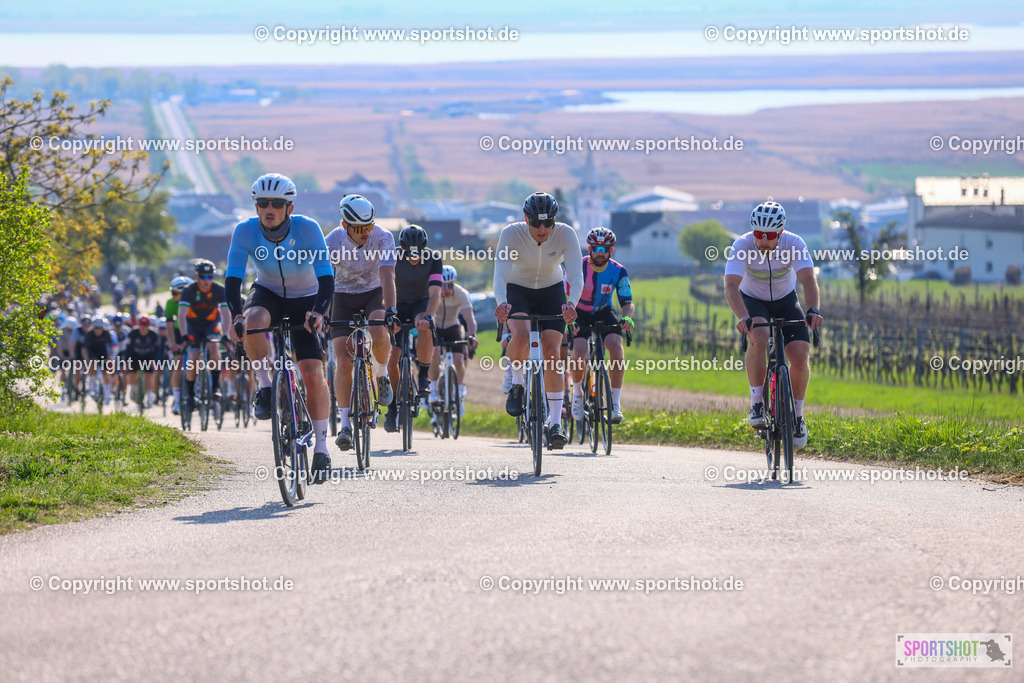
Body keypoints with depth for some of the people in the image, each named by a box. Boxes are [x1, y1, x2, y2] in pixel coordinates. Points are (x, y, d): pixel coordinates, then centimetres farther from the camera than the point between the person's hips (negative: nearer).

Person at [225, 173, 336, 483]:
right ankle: (265, 385, -13)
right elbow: (233, 278, -25)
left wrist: (318, 312, -47)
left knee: (313, 375, -13)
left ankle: (321, 446, 3)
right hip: (268, 293, 1)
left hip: (304, 300, -1)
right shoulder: (245, 231, -22)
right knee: (252, 322, -36)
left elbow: (326, 277, -30)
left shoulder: (307, 228, -26)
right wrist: (236, 314, -43)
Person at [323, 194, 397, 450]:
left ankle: (381, 374, 0)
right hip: (344, 297, 0)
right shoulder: (332, 242, -22)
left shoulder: (383, 237, -23)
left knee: (379, 333, -33)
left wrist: (390, 310, -44)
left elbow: (387, 276, -31)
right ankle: (345, 424, -6)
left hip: (374, 294, 0)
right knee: (344, 361, -14)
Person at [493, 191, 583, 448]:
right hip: (518, 290, -1)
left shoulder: (566, 235, -24)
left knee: (551, 352, -12)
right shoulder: (511, 234, -27)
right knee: (521, 336, -31)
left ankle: (555, 423, -6)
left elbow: (576, 275, -32)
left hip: (551, 291, 1)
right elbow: (500, 273, -36)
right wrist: (502, 302, -56)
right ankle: (517, 384, -2)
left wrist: (571, 303, -52)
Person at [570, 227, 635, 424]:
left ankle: (616, 403, -22)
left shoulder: (618, 271, -15)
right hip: (579, 314, -1)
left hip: (604, 313, 1)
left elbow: (627, 302, -14)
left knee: (616, 346, -28)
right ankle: (577, 394, 4)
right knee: (579, 352, -27)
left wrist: (627, 318, -38)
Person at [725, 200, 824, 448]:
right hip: (752, 300, -2)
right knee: (758, 337, -34)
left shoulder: (794, 244, -25)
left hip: (785, 300, 2)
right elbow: (731, 285, -37)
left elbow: (808, 279, -34)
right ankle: (757, 402, -20)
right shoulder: (743, 245, -28)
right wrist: (743, 317, -55)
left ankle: (797, 415, 6)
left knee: (800, 355, -15)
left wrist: (813, 311, -53)